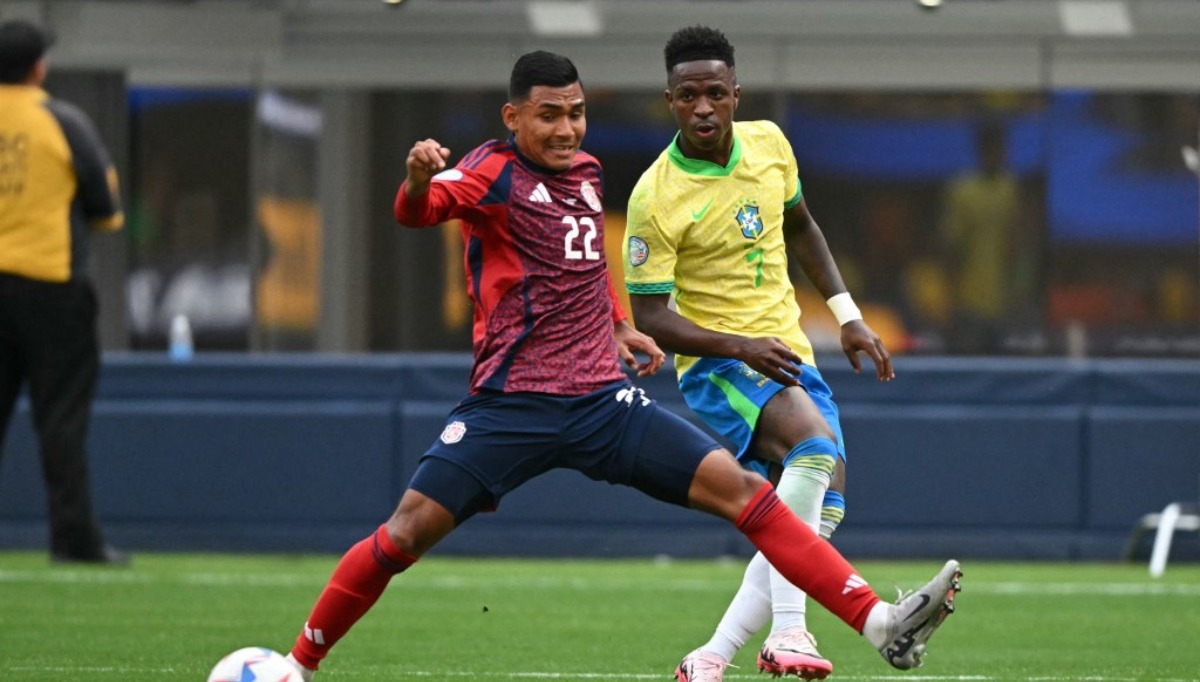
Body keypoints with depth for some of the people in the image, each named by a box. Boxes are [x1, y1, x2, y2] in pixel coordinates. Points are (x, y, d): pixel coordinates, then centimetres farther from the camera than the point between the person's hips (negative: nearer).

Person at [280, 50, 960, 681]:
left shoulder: (589, 172, 14)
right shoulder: (495, 171, -5)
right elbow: (417, 212, -26)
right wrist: (419, 178, -49)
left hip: (602, 399, 5)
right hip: (511, 405, -5)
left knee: (740, 489, -7)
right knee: (408, 531, -15)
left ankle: (880, 622, -11)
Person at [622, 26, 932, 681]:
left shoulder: (767, 143, 0)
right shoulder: (656, 197, -18)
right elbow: (648, 316, -16)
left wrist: (847, 315, 15)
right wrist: (740, 346, -27)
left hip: (788, 354, 7)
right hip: (716, 365, -7)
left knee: (823, 507, -2)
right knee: (816, 440, -32)